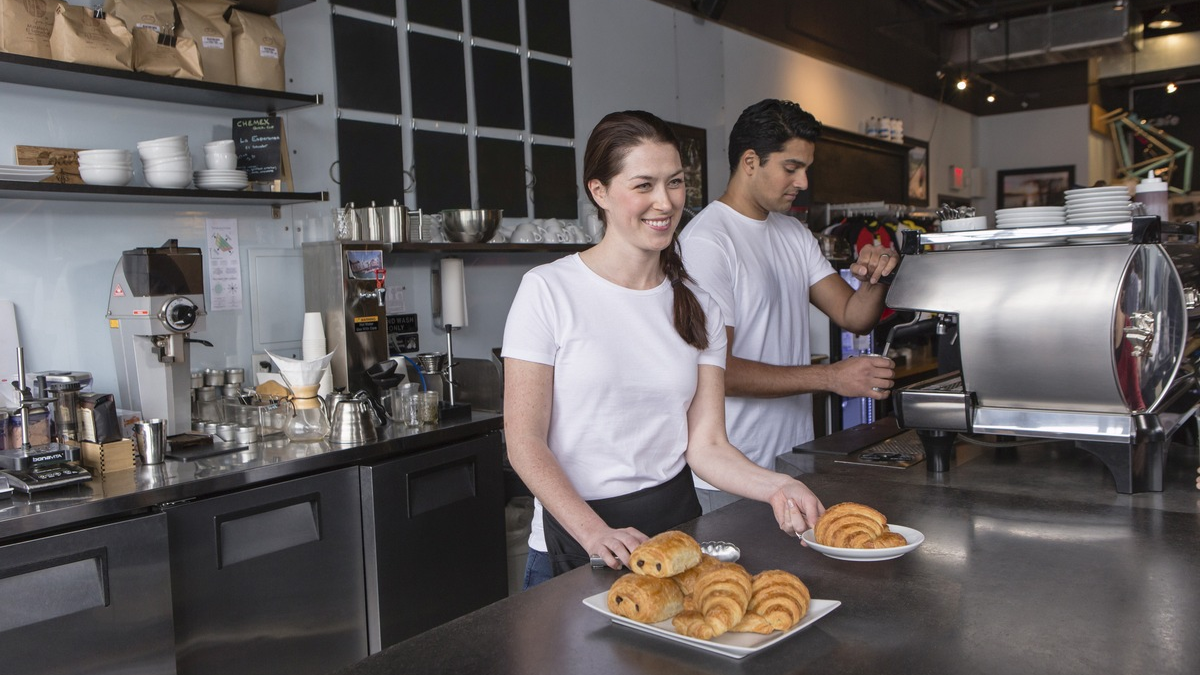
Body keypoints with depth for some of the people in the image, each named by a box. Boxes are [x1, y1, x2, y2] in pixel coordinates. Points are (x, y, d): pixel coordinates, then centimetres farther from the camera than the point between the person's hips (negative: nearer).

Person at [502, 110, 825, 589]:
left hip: (676, 521, 4)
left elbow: (706, 444, -2)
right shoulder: (548, 290, -10)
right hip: (573, 539, -3)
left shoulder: (699, 309, 4)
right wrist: (595, 533, -23)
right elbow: (524, 443, -12)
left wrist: (777, 487, -19)